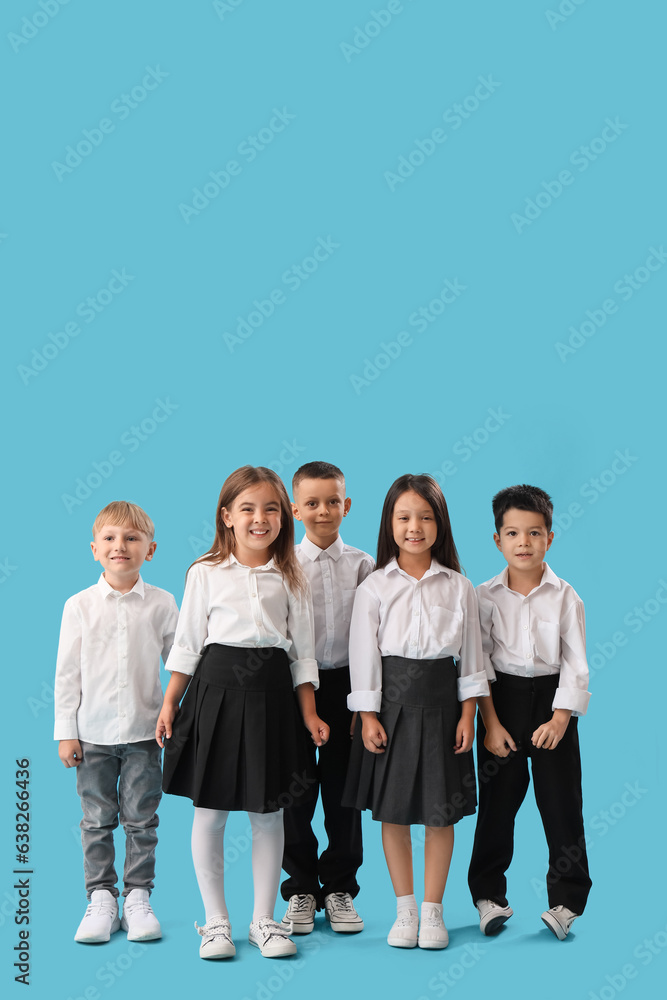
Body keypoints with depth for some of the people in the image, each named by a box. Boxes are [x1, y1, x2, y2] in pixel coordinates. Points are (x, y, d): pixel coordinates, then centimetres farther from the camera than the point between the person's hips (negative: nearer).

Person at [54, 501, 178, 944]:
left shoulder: (162, 604, -2)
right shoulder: (80, 605, -2)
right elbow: (67, 672, 1)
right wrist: (66, 732, -1)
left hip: (144, 730, 0)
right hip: (93, 732, 0)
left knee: (141, 820, 6)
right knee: (97, 821, 7)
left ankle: (138, 899, 17)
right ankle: (101, 899, 17)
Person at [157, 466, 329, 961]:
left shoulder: (290, 577, 6)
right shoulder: (206, 573, 2)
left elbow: (302, 651, 9)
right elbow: (187, 643, 5)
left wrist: (309, 713, 5)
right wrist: (170, 704, 3)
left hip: (270, 692, 1)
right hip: (216, 688, -1)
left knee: (269, 812, 6)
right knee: (210, 811, 3)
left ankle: (264, 919, 18)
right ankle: (216, 920, 15)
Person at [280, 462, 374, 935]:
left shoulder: (363, 565, 2)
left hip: (346, 683, 1)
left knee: (343, 789, 7)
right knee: (296, 790, 6)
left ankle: (340, 888, 20)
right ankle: (301, 890, 19)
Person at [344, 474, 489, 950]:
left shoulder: (459, 586, 2)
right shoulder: (375, 586, -1)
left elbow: (470, 652, 5)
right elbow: (363, 652, -1)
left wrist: (467, 714, 1)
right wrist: (368, 715, -6)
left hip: (441, 700, 1)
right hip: (392, 700, 0)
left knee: (441, 810, 4)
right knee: (394, 809, 6)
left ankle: (433, 909, 17)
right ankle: (405, 909, 20)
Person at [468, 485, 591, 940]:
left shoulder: (565, 597, -1)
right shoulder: (485, 596, 0)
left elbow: (576, 663, -3)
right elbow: (478, 662, -2)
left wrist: (560, 719, -14)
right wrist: (490, 723, -9)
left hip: (552, 701, 0)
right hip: (502, 701, 1)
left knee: (561, 802, 1)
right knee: (497, 801, 6)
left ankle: (567, 900, 10)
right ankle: (489, 895, 19)